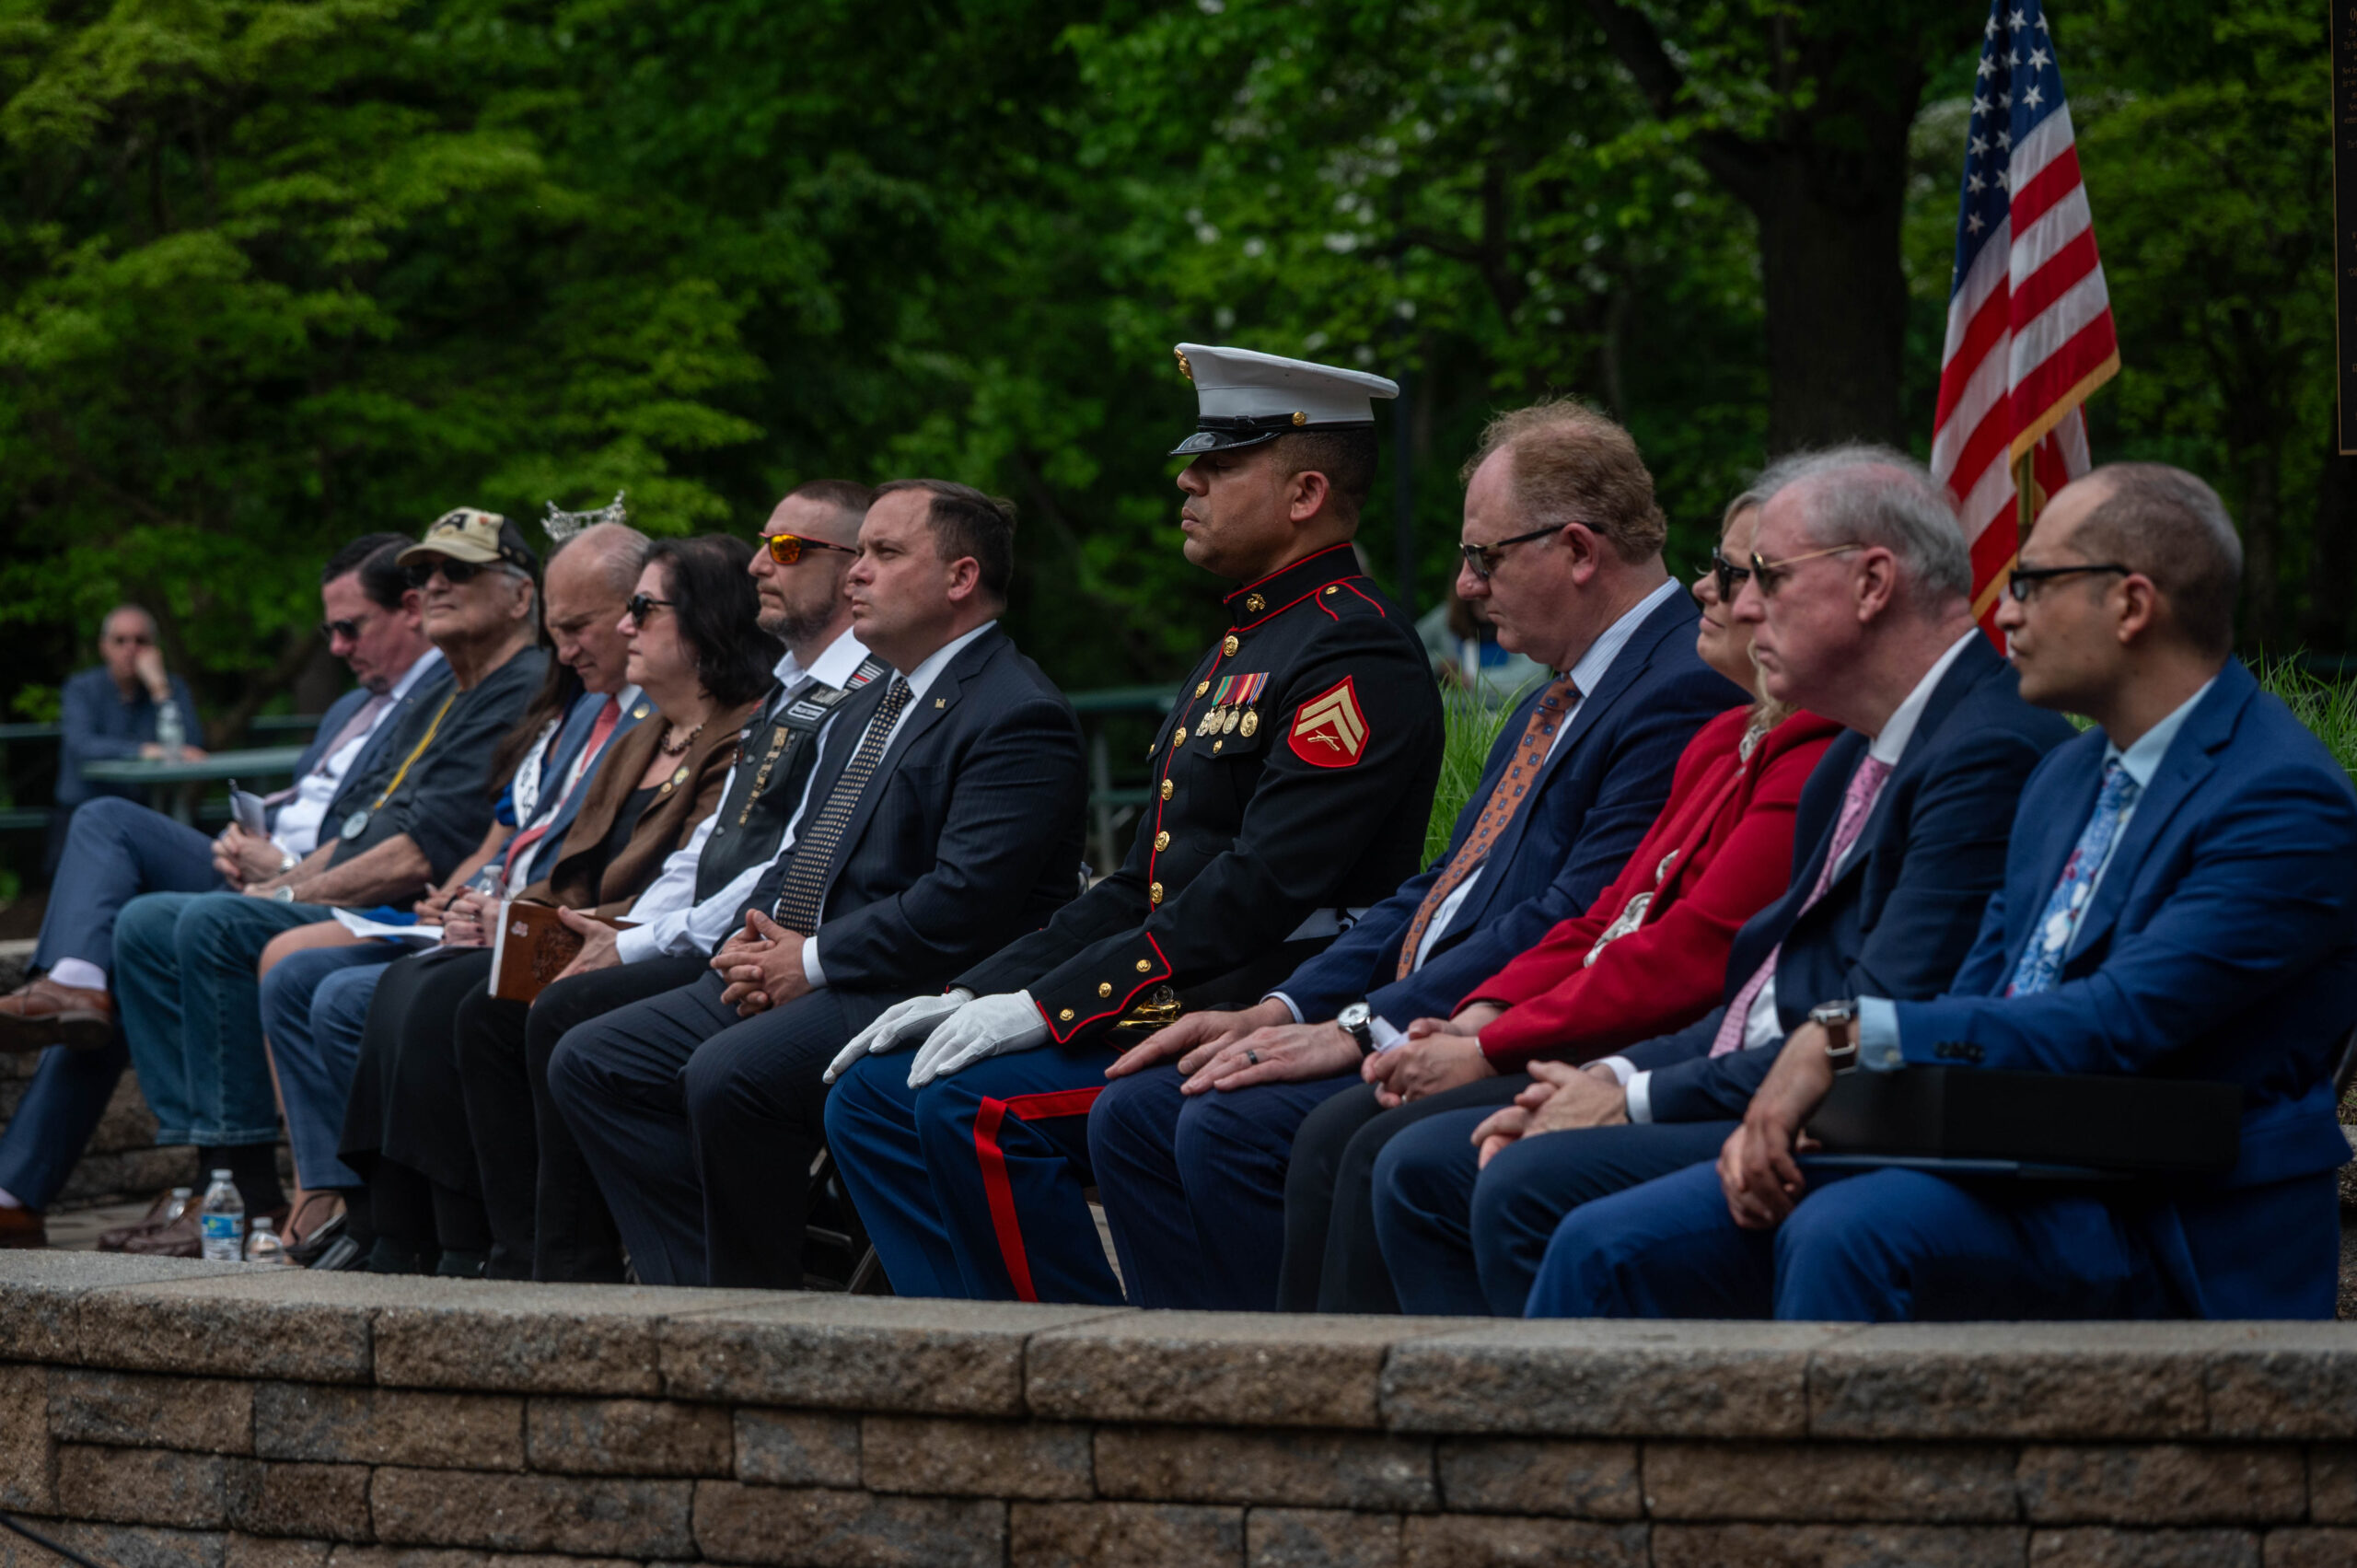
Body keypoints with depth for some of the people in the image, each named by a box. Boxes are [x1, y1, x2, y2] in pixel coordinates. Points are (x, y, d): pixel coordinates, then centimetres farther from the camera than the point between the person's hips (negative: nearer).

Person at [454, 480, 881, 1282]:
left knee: (568, 1016, -25)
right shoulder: (785, 692, 22)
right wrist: (622, 933, 6)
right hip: (703, 947, 10)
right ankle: (521, 1261, -4)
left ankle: (575, 1271, -19)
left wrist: (645, 946, -15)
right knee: (491, 1015, 0)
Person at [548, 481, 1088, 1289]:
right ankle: (703, 1297, -5)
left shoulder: (1019, 717, -10)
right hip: (791, 973, 10)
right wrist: (754, 937, 3)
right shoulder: (864, 711, 23)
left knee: (729, 1075, -33)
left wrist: (812, 961, -17)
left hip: (919, 997, -10)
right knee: (589, 1063, 0)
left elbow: (965, 901, -20)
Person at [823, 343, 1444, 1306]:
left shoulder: (1356, 656, -12)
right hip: (1172, 1005, 10)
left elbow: (1258, 892, -21)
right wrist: (977, 995, 9)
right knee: (874, 1093, 1)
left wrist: (1048, 1007, -20)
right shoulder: (1239, 651, 21)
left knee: (977, 1105, -26)